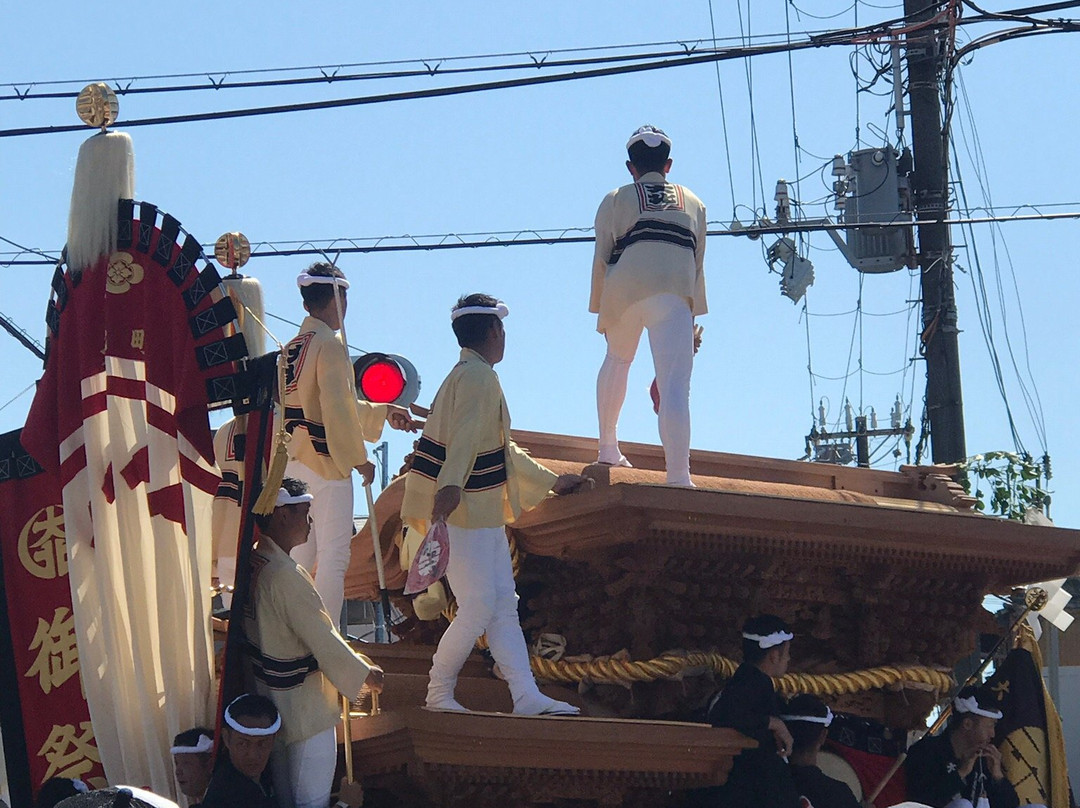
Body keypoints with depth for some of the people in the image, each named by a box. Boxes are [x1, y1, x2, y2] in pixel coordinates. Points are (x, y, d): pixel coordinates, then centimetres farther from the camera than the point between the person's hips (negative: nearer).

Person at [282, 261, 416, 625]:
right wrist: (358, 458, -9)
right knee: (333, 558, -7)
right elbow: (337, 411, -19)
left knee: (301, 557, 13)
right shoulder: (329, 346, -12)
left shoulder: (292, 348, 14)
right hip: (327, 469, -8)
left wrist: (382, 413, 29)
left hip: (294, 465, 8)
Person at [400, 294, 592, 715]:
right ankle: (439, 693, 3)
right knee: (479, 608, -8)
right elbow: (465, 437, -32)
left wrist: (552, 481, 38)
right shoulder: (475, 376, -14)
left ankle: (527, 696, 3)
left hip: (485, 513, 11)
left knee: (504, 605, 6)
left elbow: (504, 450, 31)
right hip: (460, 511, -11)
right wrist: (450, 487, -47)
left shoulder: (477, 376, 20)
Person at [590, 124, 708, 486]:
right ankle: (678, 476, -27)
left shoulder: (616, 199, 16)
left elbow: (601, 260, 10)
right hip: (674, 297, -1)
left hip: (623, 293, 1)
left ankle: (608, 447, 35)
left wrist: (599, 309, 18)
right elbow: (697, 266, 20)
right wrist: (694, 316, 22)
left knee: (617, 361, 30)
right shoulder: (693, 203, 23)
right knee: (674, 387, -12)